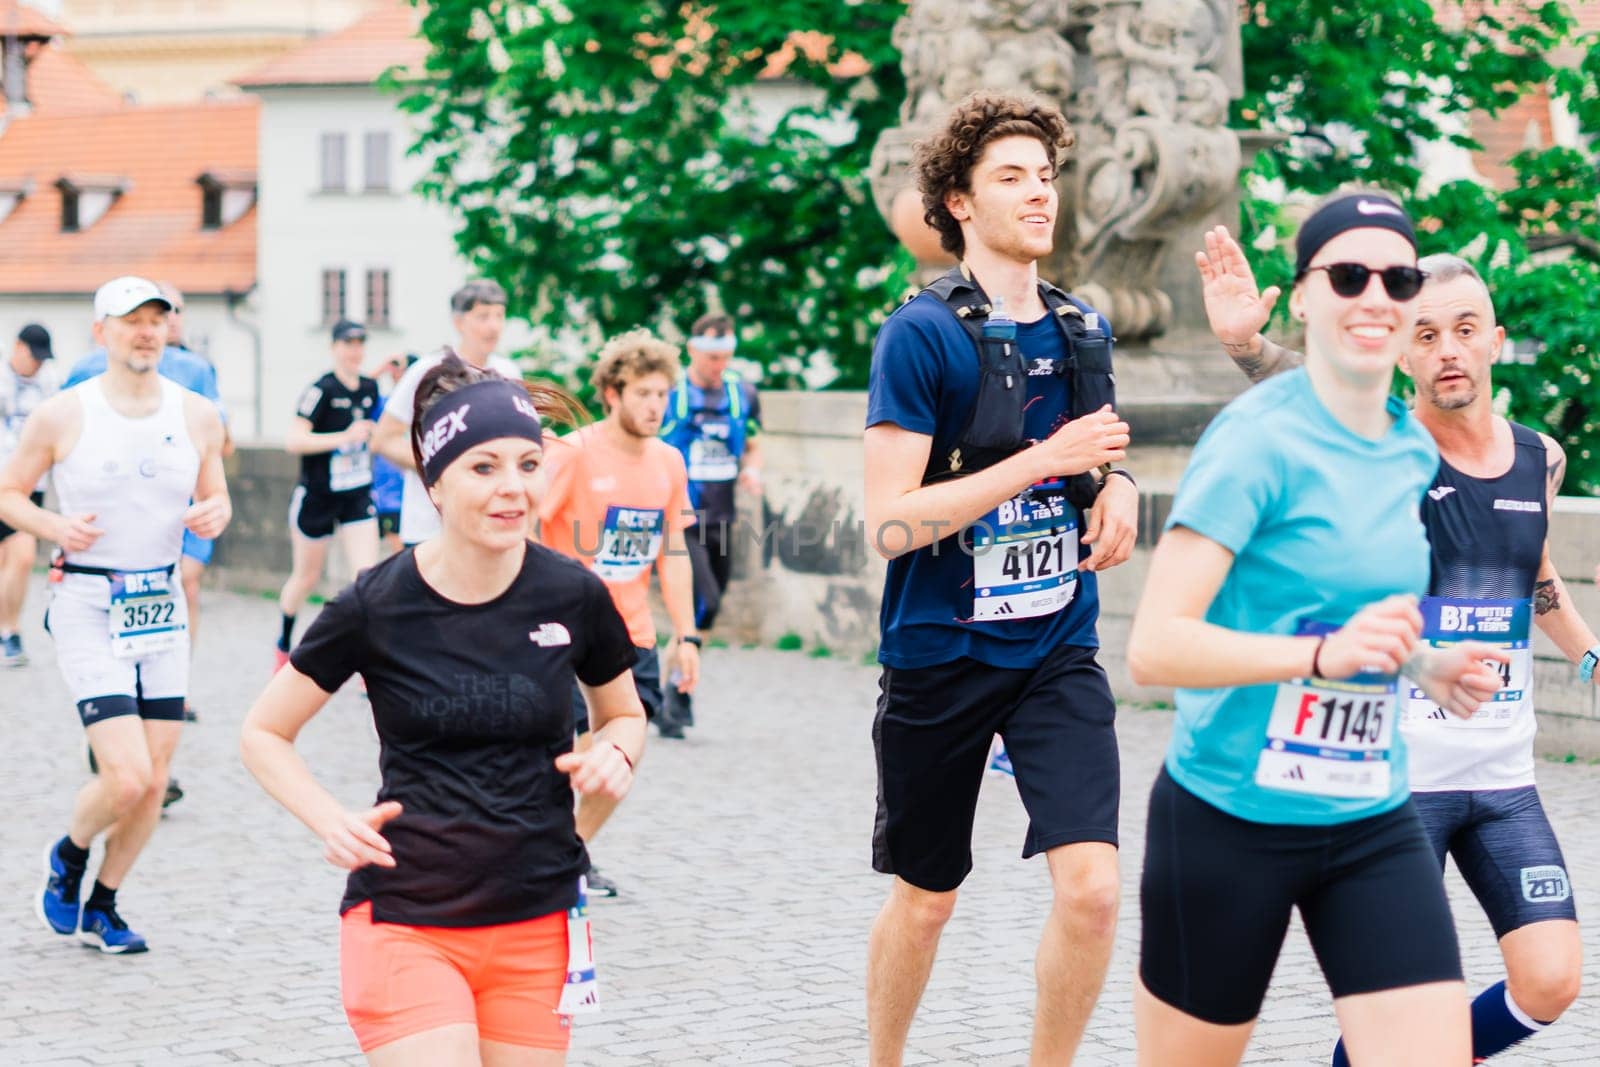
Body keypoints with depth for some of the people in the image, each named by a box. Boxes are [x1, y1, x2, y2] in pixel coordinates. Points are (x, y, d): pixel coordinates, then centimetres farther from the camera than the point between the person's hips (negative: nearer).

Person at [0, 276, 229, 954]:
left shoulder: (196, 415, 4)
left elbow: (216, 497, 16)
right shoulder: (62, 416, -6)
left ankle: (100, 907, 26)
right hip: (88, 605, -5)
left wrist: (214, 516, -8)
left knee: (154, 780, 5)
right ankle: (68, 857, 18)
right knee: (127, 777, -15)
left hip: (162, 605, 5)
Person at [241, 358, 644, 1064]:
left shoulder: (572, 596, -3)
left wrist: (615, 755, -6)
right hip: (405, 920, -3)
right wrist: (330, 822, -13)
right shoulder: (375, 606, -8)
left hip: (537, 926, 3)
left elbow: (624, 714, 16)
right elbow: (263, 734, 3)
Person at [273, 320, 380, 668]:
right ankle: (283, 644, 37)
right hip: (317, 495, -4)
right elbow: (293, 439, -26)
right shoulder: (322, 390, -17)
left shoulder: (370, 388, 2)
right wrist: (344, 437, -32)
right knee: (306, 577, 12)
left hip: (358, 496, 4)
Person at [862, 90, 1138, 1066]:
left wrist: (1119, 491, -1)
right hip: (941, 656, -4)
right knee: (925, 900, 11)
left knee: (1092, 885, -13)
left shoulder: (1084, 331, 6)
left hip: (1059, 651, 4)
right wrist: (1045, 461, -22)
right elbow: (890, 523, -18)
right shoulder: (922, 334, -12)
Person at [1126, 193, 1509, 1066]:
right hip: (1230, 823, -6)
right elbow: (1153, 647, -22)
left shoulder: (1414, 451, 6)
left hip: (1373, 824, 6)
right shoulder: (1258, 438, -15)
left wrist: (1423, 666, 5)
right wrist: (1323, 653, -33)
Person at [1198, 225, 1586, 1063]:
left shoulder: (1541, 460, 5)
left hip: (1504, 779, 4)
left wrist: (1592, 659, 24)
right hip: (1398, 776, -4)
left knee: (1550, 983, -2)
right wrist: (1246, 343, -50)